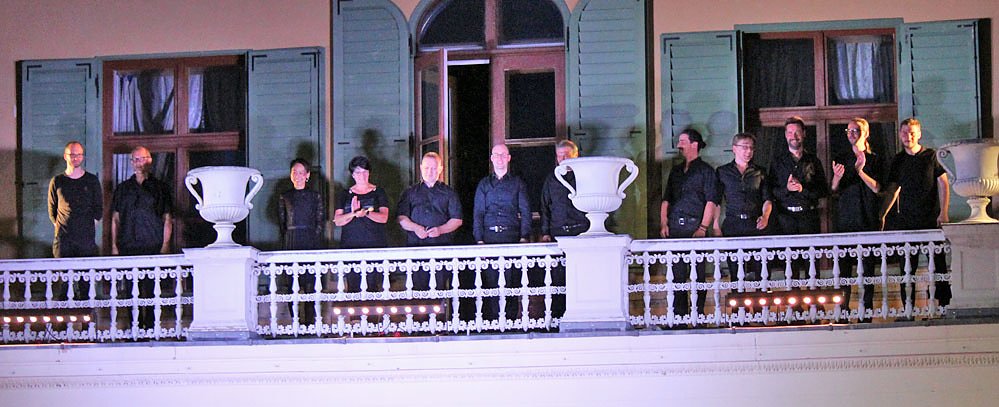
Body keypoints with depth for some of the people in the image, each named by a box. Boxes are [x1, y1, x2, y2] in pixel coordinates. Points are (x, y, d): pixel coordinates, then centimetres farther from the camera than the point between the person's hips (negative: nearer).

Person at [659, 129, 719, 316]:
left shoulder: (705, 171, 3)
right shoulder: (676, 171, 20)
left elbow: (711, 201, -4)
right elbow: (666, 200, 19)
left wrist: (703, 228, -13)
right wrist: (663, 224, 6)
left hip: (695, 225, -5)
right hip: (675, 227, 5)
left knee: (698, 273, -4)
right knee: (677, 273, 3)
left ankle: (698, 313, -1)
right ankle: (679, 315, 5)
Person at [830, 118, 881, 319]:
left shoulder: (875, 160, 8)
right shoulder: (841, 159, 13)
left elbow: (877, 188, -4)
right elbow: (834, 192, 7)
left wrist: (860, 171, -18)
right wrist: (837, 178, -15)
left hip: (868, 220, -1)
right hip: (845, 219, 1)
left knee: (868, 266, -3)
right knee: (844, 266, -4)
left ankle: (866, 309, 0)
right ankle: (843, 310, -3)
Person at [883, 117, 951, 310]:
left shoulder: (931, 156, 1)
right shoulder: (898, 160, 11)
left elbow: (943, 184, -1)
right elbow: (892, 190, 14)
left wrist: (943, 213, -9)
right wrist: (882, 214, 4)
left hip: (931, 220, -3)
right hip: (906, 220, 3)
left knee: (938, 264, -3)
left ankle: (944, 305, 1)